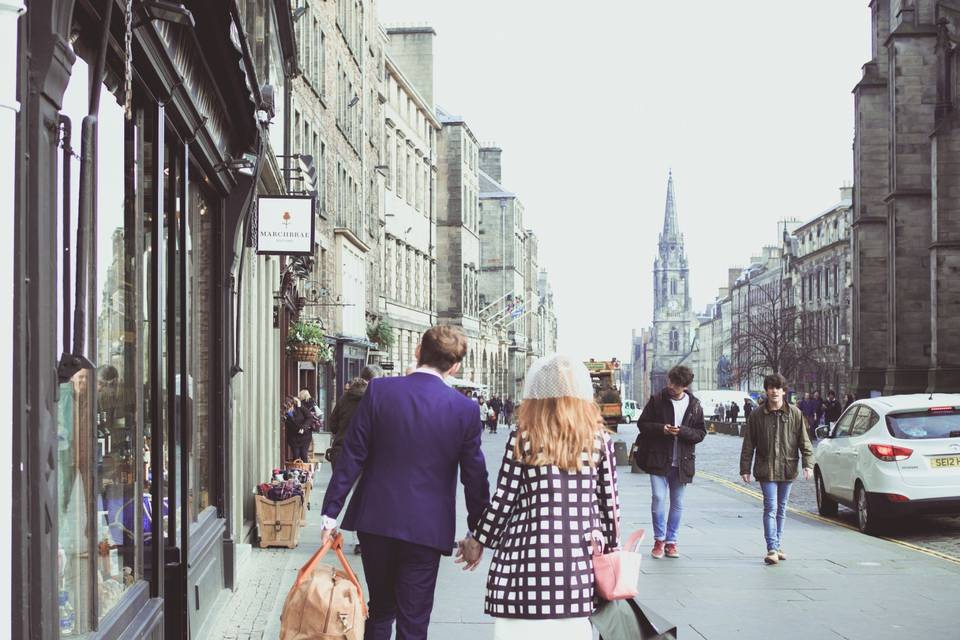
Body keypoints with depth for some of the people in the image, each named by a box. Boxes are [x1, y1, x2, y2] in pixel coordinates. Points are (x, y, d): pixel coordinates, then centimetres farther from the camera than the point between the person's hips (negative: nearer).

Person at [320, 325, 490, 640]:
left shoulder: (379, 390, -6)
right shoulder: (465, 409, -7)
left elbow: (351, 457, -5)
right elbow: (474, 476, -1)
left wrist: (331, 513, 1)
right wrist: (476, 534, 11)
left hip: (375, 520, 2)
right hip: (427, 528, -1)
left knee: (380, 611, 18)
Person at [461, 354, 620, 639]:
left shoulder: (522, 437, 0)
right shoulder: (599, 439, 6)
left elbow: (503, 499, 1)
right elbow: (608, 502, 8)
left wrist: (479, 540, 14)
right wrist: (612, 548, 21)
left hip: (527, 554, -2)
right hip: (579, 558, 2)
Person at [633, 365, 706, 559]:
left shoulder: (694, 405, 3)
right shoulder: (657, 400, -1)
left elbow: (701, 433, 3)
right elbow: (642, 423, 3)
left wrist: (682, 432, -15)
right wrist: (661, 429, -15)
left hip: (681, 462, 2)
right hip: (658, 460, -2)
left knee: (677, 503, 8)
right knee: (658, 497, -10)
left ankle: (671, 541, 20)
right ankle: (659, 540, 5)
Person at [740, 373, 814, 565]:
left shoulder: (795, 414, 2)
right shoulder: (757, 415, 0)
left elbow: (804, 441, 4)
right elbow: (748, 444, 4)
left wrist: (808, 464, -7)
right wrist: (745, 468, 1)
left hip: (787, 469, 2)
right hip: (766, 469, -2)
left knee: (781, 508, 13)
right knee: (770, 508, -10)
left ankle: (777, 545, 25)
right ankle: (772, 549, -14)